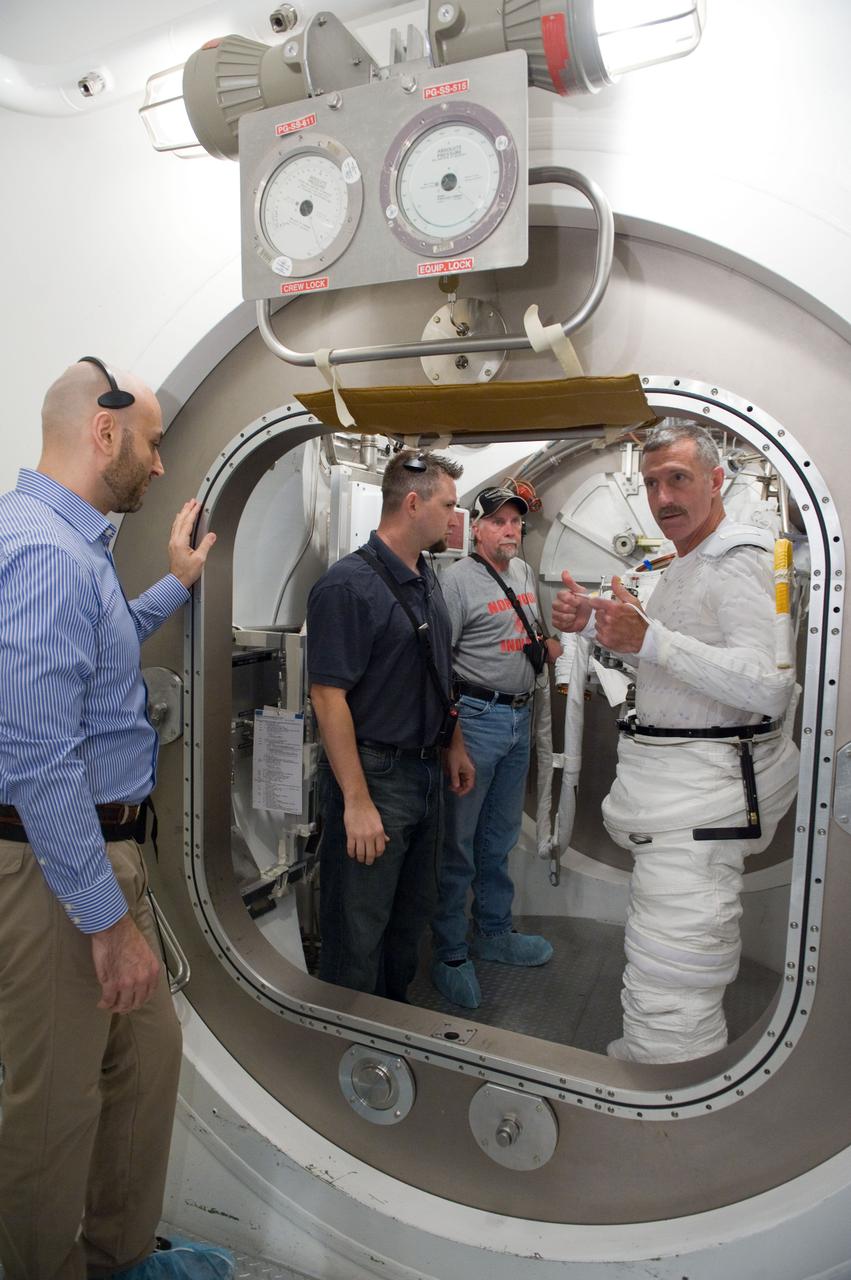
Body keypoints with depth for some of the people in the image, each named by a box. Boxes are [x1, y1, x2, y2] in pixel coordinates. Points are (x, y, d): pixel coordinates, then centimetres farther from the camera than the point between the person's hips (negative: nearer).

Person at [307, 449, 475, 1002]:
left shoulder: (426, 580, 9)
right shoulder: (348, 585, -18)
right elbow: (329, 696, -21)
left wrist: (454, 747, 18)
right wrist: (357, 802, -22)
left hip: (426, 773, 9)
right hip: (374, 775, -9)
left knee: (413, 915, 22)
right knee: (359, 932, 6)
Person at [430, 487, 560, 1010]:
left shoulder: (525, 572, 14)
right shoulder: (458, 579, -11)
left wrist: (548, 646, 10)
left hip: (520, 717, 8)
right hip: (477, 716, -8)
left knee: (501, 838, 18)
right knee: (459, 839, 1)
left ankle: (494, 931, 34)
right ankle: (450, 953, 15)